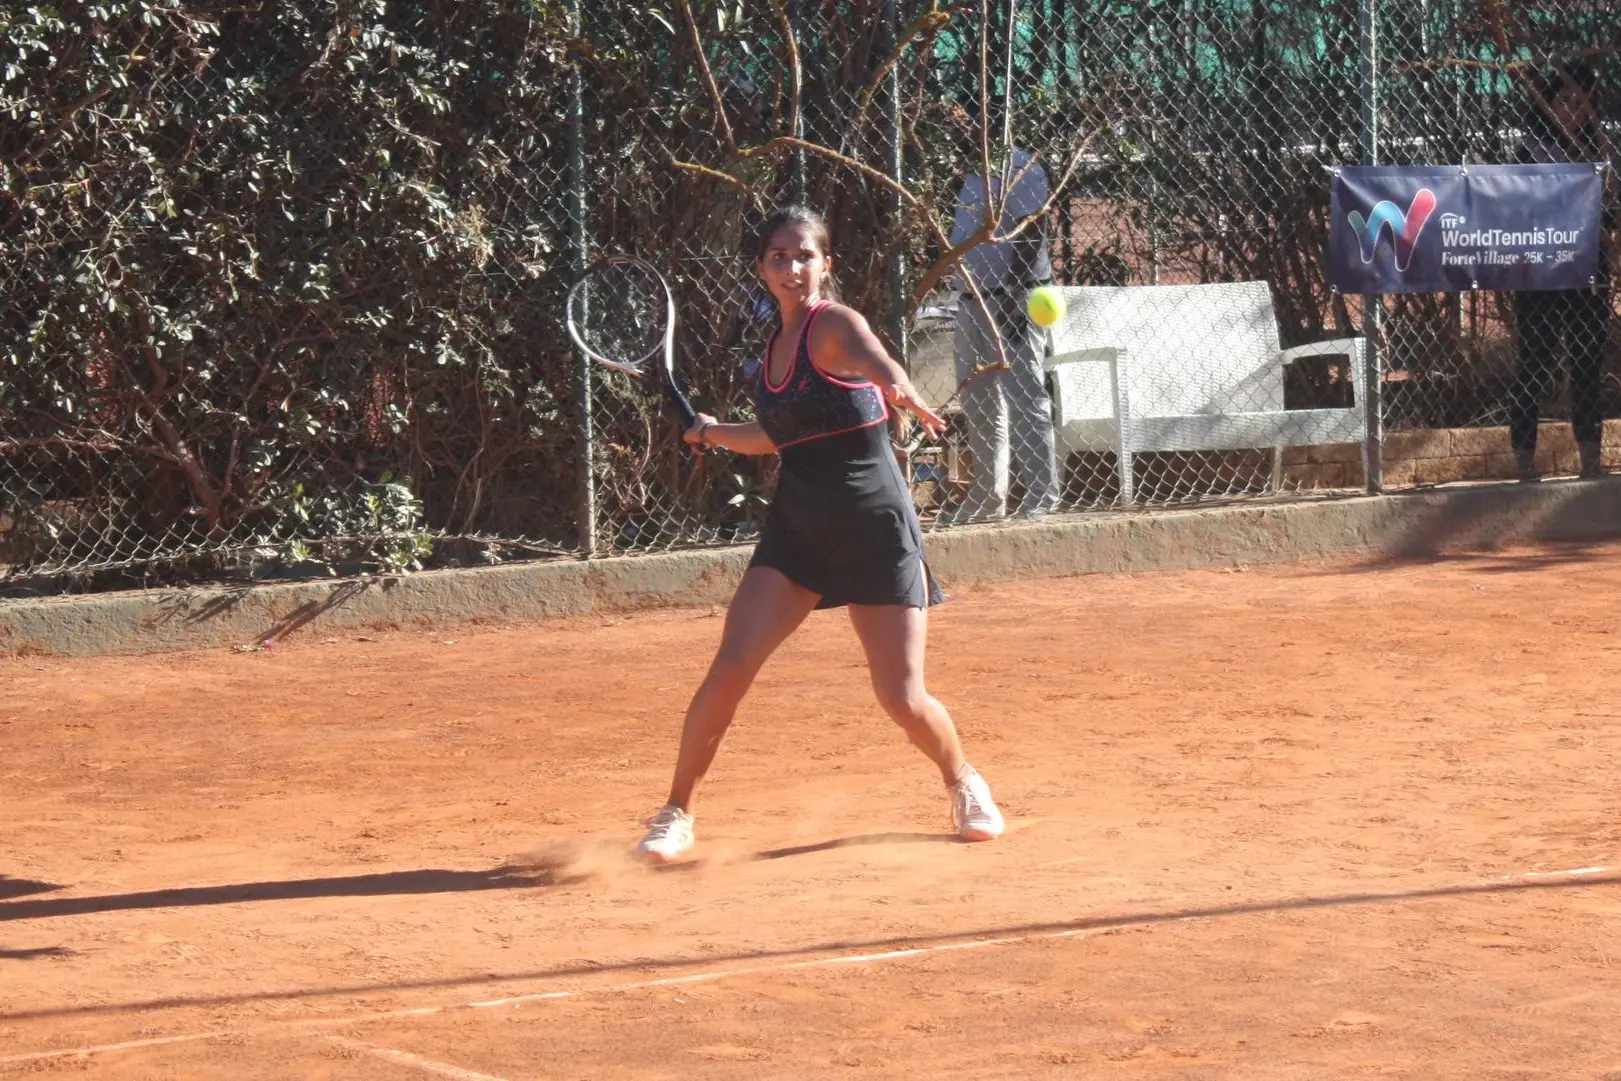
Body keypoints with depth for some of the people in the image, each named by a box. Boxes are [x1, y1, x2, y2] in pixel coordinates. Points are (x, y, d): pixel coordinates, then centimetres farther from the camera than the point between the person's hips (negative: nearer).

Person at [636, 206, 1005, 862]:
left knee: (902, 699, -4)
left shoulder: (836, 325, -12)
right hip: (796, 530, 5)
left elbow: (880, 366, -37)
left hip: (875, 532, -5)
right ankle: (676, 815, 2)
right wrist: (716, 433, 11)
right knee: (731, 668, -11)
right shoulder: (776, 345, 8)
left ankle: (963, 783, 27)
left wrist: (906, 397, -58)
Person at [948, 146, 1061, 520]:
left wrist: (1015, 295, -21)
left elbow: (1030, 234, -14)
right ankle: (986, 496, 16)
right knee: (979, 403, 11)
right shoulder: (973, 177, 16)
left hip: (1011, 299, -9)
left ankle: (1042, 494, -10)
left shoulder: (1020, 167, -8)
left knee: (1025, 399, -10)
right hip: (972, 301, 9)